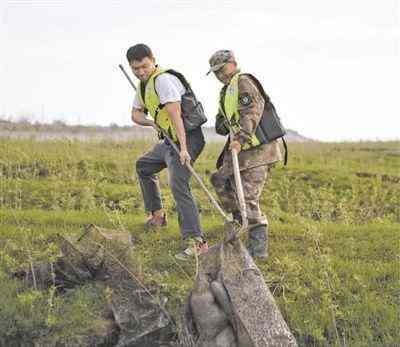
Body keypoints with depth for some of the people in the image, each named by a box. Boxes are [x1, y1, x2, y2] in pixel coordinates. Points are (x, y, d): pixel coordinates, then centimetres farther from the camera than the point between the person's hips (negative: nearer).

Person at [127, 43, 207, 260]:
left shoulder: (163, 80, -19)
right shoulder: (143, 84, 13)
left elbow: (175, 114, -28)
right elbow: (136, 114, 21)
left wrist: (183, 149, -36)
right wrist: (151, 122, -3)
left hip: (186, 137, -10)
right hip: (169, 140, 10)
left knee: (178, 186, -24)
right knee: (143, 166, 28)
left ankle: (195, 240, -31)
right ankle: (157, 214, 38)